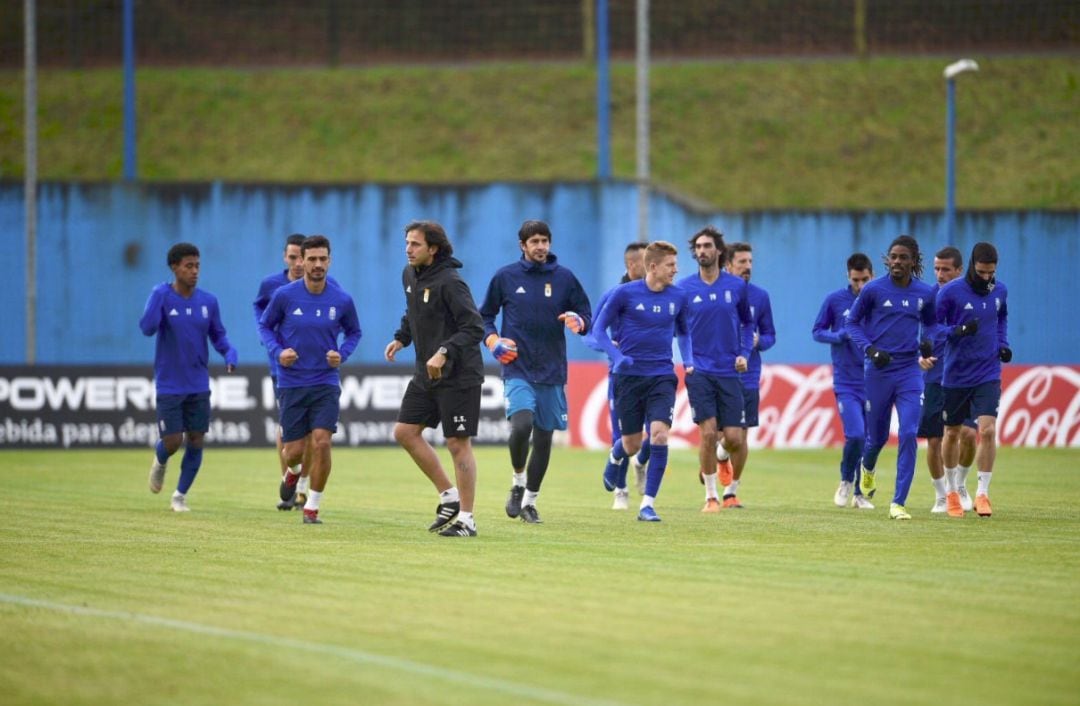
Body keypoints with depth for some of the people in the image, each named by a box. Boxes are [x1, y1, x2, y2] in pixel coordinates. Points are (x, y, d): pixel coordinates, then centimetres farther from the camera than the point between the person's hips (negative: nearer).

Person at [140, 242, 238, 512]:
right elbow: (147, 328, -25)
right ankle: (160, 462, 32)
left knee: (195, 443, 1)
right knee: (172, 442, -6)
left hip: (199, 385, 3)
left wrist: (230, 354, -10)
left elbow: (218, 335, 10)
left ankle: (180, 495, 20)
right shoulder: (162, 295, -11)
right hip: (169, 386, -3)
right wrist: (160, 295, -31)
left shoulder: (208, 301, 0)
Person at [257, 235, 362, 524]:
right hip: (291, 384, 0)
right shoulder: (284, 295, -8)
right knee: (295, 450, 2)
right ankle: (291, 473, 41)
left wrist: (342, 354, -6)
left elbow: (354, 332, 13)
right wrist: (278, 351, -11)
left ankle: (312, 506, 1)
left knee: (321, 443, -15)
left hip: (326, 383, 0)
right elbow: (265, 326, 7)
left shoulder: (342, 300, -4)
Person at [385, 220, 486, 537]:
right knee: (405, 432, 7)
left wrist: (445, 352, -32)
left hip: (458, 376, -9)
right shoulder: (409, 276, 7)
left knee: (458, 444, -4)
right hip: (426, 374, 9)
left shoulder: (449, 283, -20)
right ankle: (449, 495, 18)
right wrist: (401, 337, 8)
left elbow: (475, 327, -23)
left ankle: (466, 518, 4)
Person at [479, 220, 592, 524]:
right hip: (517, 369, -2)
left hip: (552, 372, 2)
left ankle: (530, 500, 22)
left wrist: (578, 321, -15)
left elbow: (587, 315, 9)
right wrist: (493, 340, -6)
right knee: (521, 424, -24)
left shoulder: (564, 278, 4)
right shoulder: (505, 277, 3)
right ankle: (518, 483, -1)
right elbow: (484, 315, 13)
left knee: (544, 436, 7)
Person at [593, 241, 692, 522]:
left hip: (662, 377, 2)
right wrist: (617, 356, -14)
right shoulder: (625, 293, -6)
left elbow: (683, 332, 20)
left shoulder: (678, 297, 3)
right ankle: (615, 457, 45)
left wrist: (688, 360, 4)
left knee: (660, 434, -17)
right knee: (632, 444, 5)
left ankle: (647, 504, -9)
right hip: (629, 376, -2)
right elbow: (599, 328, 1)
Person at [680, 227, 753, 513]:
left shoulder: (737, 286, 3)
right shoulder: (684, 288, -1)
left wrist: (745, 353, 3)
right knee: (708, 432, -11)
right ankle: (711, 496, 2)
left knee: (734, 438, -4)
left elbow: (748, 322, 17)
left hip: (729, 371, 1)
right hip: (698, 371, -1)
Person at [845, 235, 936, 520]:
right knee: (877, 436, 10)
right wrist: (870, 349, -12)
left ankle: (898, 502, -10)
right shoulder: (873, 290, -6)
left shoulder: (925, 293, 2)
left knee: (908, 435, -13)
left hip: (909, 371, 1)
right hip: (878, 371, -1)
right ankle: (868, 470, 48)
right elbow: (851, 322, 2)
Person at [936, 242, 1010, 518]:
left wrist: (1003, 343, 6)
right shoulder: (951, 292, -12)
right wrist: (958, 331, -24)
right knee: (952, 433, 10)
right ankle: (952, 491, 29)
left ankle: (982, 493, -5)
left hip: (988, 374, 2)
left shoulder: (1000, 290, 1)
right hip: (956, 375, -2)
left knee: (987, 431, -14)